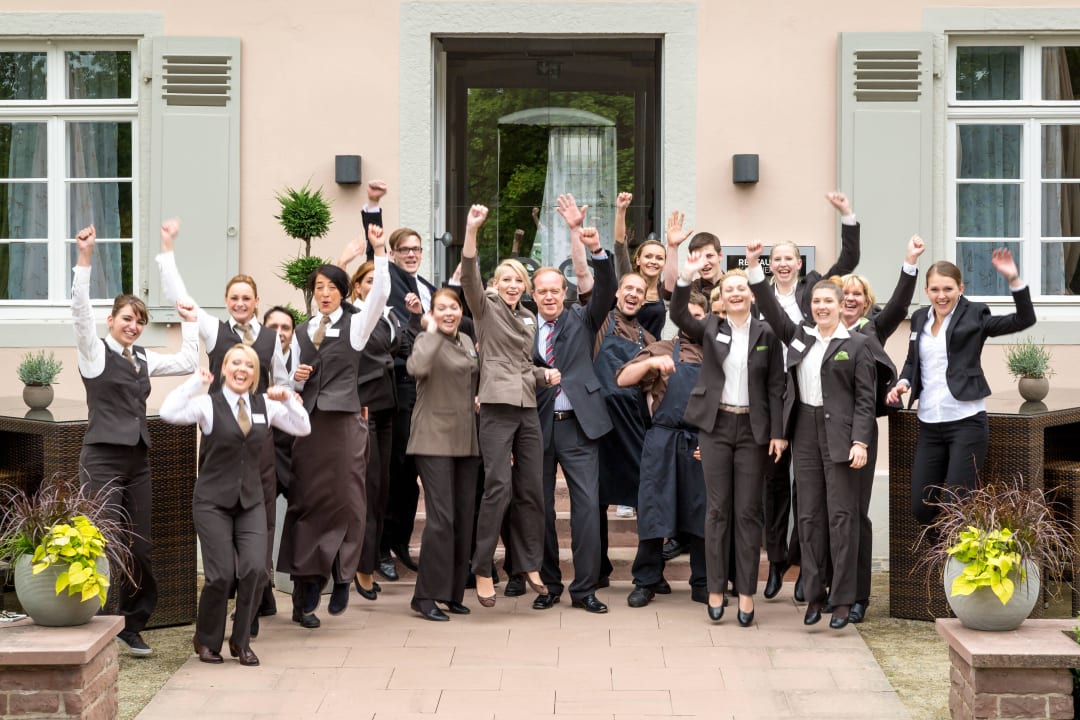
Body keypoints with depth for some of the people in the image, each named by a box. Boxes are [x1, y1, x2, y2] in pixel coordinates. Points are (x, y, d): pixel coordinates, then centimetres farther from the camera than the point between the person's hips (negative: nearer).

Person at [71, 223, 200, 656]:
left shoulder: (143, 359, 15)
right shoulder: (95, 352, -2)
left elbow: (187, 363, 20)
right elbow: (80, 311, -17)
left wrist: (189, 323, 21)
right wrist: (84, 258, -26)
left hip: (137, 459, 6)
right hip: (102, 458, -6)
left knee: (140, 547, 6)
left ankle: (131, 626, 16)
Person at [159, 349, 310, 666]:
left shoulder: (266, 405, 8)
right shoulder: (207, 404, -5)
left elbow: (303, 428, 9)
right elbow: (169, 413, -21)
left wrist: (288, 399, -5)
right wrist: (196, 381, -17)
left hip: (251, 500, 4)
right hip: (213, 501, -3)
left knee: (254, 569, -11)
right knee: (221, 574, -9)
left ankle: (241, 641, 10)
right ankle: (206, 640, 17)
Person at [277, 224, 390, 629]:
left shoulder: (355, 325, 4)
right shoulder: (302, 332, 15)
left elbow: (380, 294, -14)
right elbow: (294, 383, 18)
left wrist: (378, 251, -22)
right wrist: (296, 379, -4)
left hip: (344, 421, -3)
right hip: (309, 424, 3)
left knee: (344, 500, -3)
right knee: (308, 501, 2)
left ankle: (341, 579, 12)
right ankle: (306, 592, 6)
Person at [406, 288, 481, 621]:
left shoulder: (467, 342, 13)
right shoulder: (427, 340, -8)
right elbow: (418, 368, -32)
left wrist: (479, 397, 10)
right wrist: (431, 330, -22)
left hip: (466, 440, 7)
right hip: (435, 439, -7)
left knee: (464, 517, 8)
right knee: (441, 517, -13)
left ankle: (453, 592, 17)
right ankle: (426, 596, -6)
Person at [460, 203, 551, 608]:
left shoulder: (529, 318, 18)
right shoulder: (486, 308, 1)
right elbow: (468, 276, -18)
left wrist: (545, 374, 6)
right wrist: (471, 230, -31)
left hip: (527, 408, 6)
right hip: (497, 407, -6)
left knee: (531, 489, 7)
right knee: (498, 487, -11)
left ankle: (529, 565, 17)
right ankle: (482, 570, -3)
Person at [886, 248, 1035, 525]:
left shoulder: (973, 315, -4)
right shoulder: (919, 318, 11)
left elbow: (1024, 320, -13)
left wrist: (1013, 279, -24)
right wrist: (903, 382, 3)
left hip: (966, 422, -5)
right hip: (929, 425, 5)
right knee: (920, 507, 6)